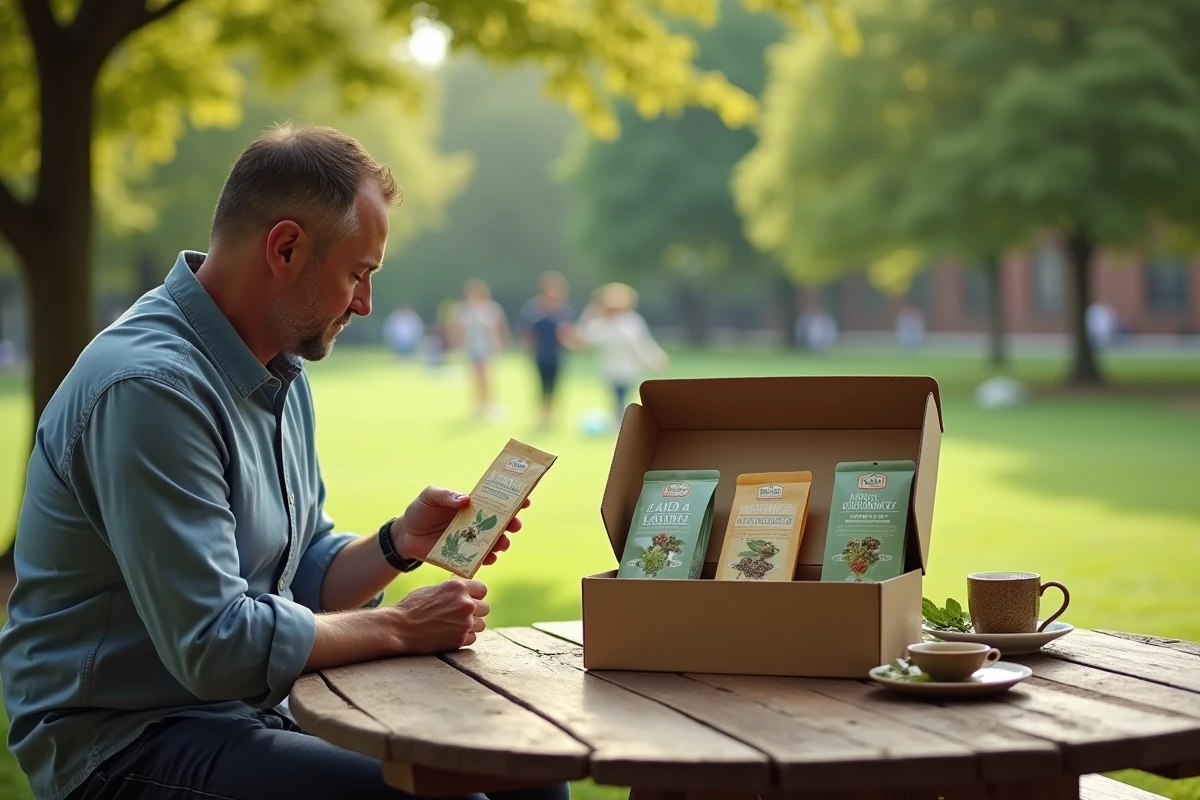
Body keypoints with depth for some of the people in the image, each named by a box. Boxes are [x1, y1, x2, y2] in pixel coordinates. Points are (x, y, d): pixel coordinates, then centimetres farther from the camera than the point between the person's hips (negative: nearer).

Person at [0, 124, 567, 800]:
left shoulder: (282, 374, 11)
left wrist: (400, 544, -3)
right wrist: (399, 628, -13)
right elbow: (214, 645, -25)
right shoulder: (152, 386, -21)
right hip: (127, 744, -9)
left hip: (259, 713, 9)